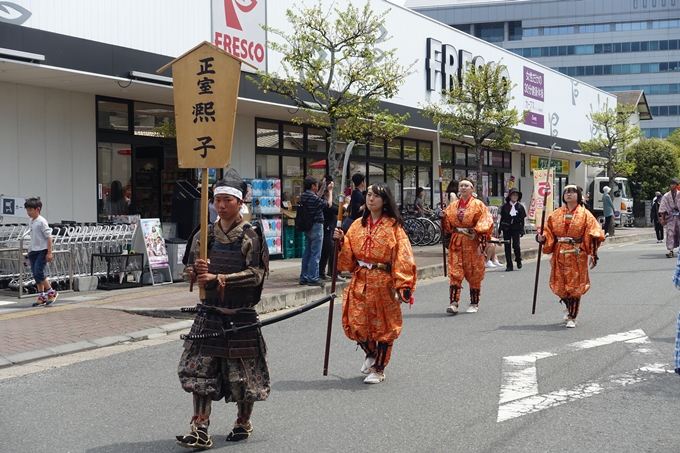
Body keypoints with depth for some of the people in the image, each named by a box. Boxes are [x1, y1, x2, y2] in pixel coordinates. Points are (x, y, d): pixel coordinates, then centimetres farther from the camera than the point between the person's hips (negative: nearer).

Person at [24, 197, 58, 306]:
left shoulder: (41, 221, -12)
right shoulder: (31, 222, 13)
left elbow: (48, 237, -14)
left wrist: (49, 252, -17)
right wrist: (30, 251, 20)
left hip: (42, 251, -9)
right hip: (33, 251, 9)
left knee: (38, 273, -15)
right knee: (35, 275, 7)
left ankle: (52, 292, -1)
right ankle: (42, 297, 12)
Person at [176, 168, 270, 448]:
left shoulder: (251, 237, -5)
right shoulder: (206, 235, 8)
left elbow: (256, 274, -15)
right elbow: (193, 272, 12)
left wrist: (218, 278, -22)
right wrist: (197, 271, -12)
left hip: (240, 315, -4)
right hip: (210, 313, 4)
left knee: (242, 373, 5)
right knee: (200, 371, -2)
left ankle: (243, 422, 27)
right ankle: (200, 432, 2)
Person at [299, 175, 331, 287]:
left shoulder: (303, 196, 5)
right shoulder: (314, 198, -20)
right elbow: (329, 204, -6)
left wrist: (323, 188, 24)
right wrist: (330, 191, 8)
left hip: (307, 227, 9)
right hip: (316, 227, -9)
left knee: (307, 253, 14)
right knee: (315, 254, -3)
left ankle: (304, 277, 17)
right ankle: (313, 279, -2)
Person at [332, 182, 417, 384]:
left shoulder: (393, 226, -5)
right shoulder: (358, 225, 8)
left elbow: (402, 256, -11)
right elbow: (349, 256, 9)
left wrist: (403, 285, -19)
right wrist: (341, 241, -9)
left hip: (383, 282, -4)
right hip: (360, 282, 4)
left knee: (383, 325, 4)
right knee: (356, 323, 3)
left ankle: (378, 369, 18)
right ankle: (371, 353, 32)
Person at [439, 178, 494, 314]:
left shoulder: (478, 205, -1)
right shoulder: (453, 206, 12)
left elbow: (485, 224, -8)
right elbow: (448, 226, 15)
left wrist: (481, 243, -18)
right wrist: (444, 217, -5)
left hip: (473, 243, -3)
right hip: (457, 243, 3)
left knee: (474, 274, 3)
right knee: (455, 272, -7)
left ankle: (474, 304, 13)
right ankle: (453, 303, -11)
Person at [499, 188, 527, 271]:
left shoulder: (520, 207, 3)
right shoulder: (505, 206, 5)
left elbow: (522, 220, 3)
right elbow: (502, 218, 8)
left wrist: (521, 231, -4)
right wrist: (499, 231, 5)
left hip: (516, 228, -1)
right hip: (506, 229, 2)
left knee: (516, 245, -11)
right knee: (507, 246, 1)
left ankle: (518, 260, 16)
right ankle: (509, 265, 7)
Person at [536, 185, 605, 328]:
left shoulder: (585, 214, 0)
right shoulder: (555, 214, 9)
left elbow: (593, 234, -4)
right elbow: (549, 231, 8)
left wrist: (592, 254, -11)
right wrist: (543, 238, -14)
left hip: (577, 256, -3)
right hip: (559, 255, 3)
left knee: (575, 286, -2)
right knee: (560, 286, 6)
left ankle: (572, 317, 7)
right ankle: (570, 309, 32)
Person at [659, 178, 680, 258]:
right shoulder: (666, 196, 7)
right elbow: (663, 208, 6)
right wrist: (662, 218, 0)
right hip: (670, 216, -1)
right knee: (670, 233, -9)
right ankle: (671, 251, -11)